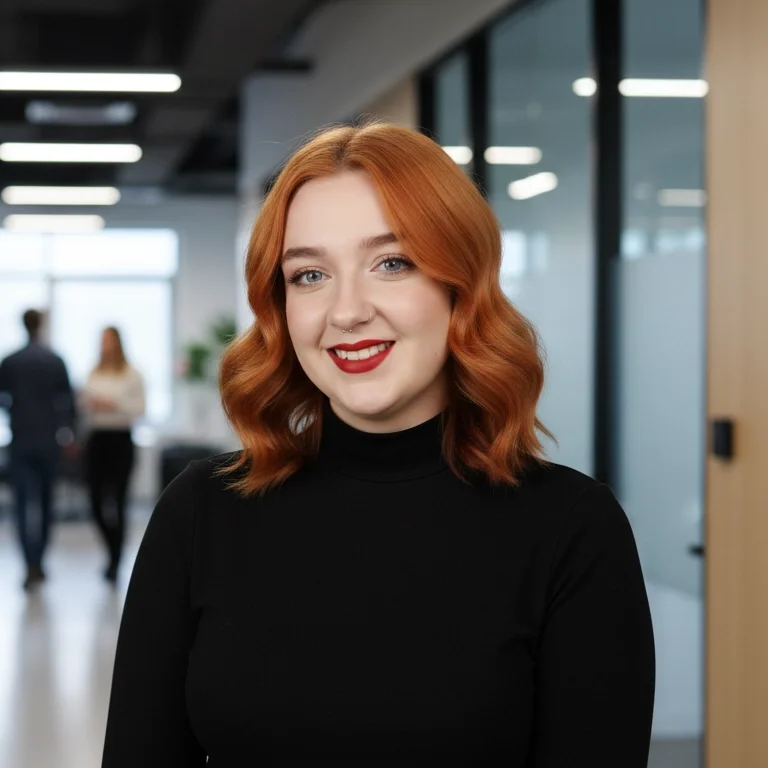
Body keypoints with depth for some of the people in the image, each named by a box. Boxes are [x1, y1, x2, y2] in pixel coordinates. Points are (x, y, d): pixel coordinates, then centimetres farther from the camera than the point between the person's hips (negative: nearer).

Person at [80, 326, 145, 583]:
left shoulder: (131, 375, -2)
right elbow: (85, 408, 17)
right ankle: (114, 550, 25)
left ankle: (115, 562, 4)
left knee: (117, 502, -5)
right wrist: (88, 403, -5)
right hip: (96, 437, 4)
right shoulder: (94, 374, 11)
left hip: (120, 439, -4)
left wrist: (114, 403, -16)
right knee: (96, 501, 2)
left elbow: (140, 409, -6)